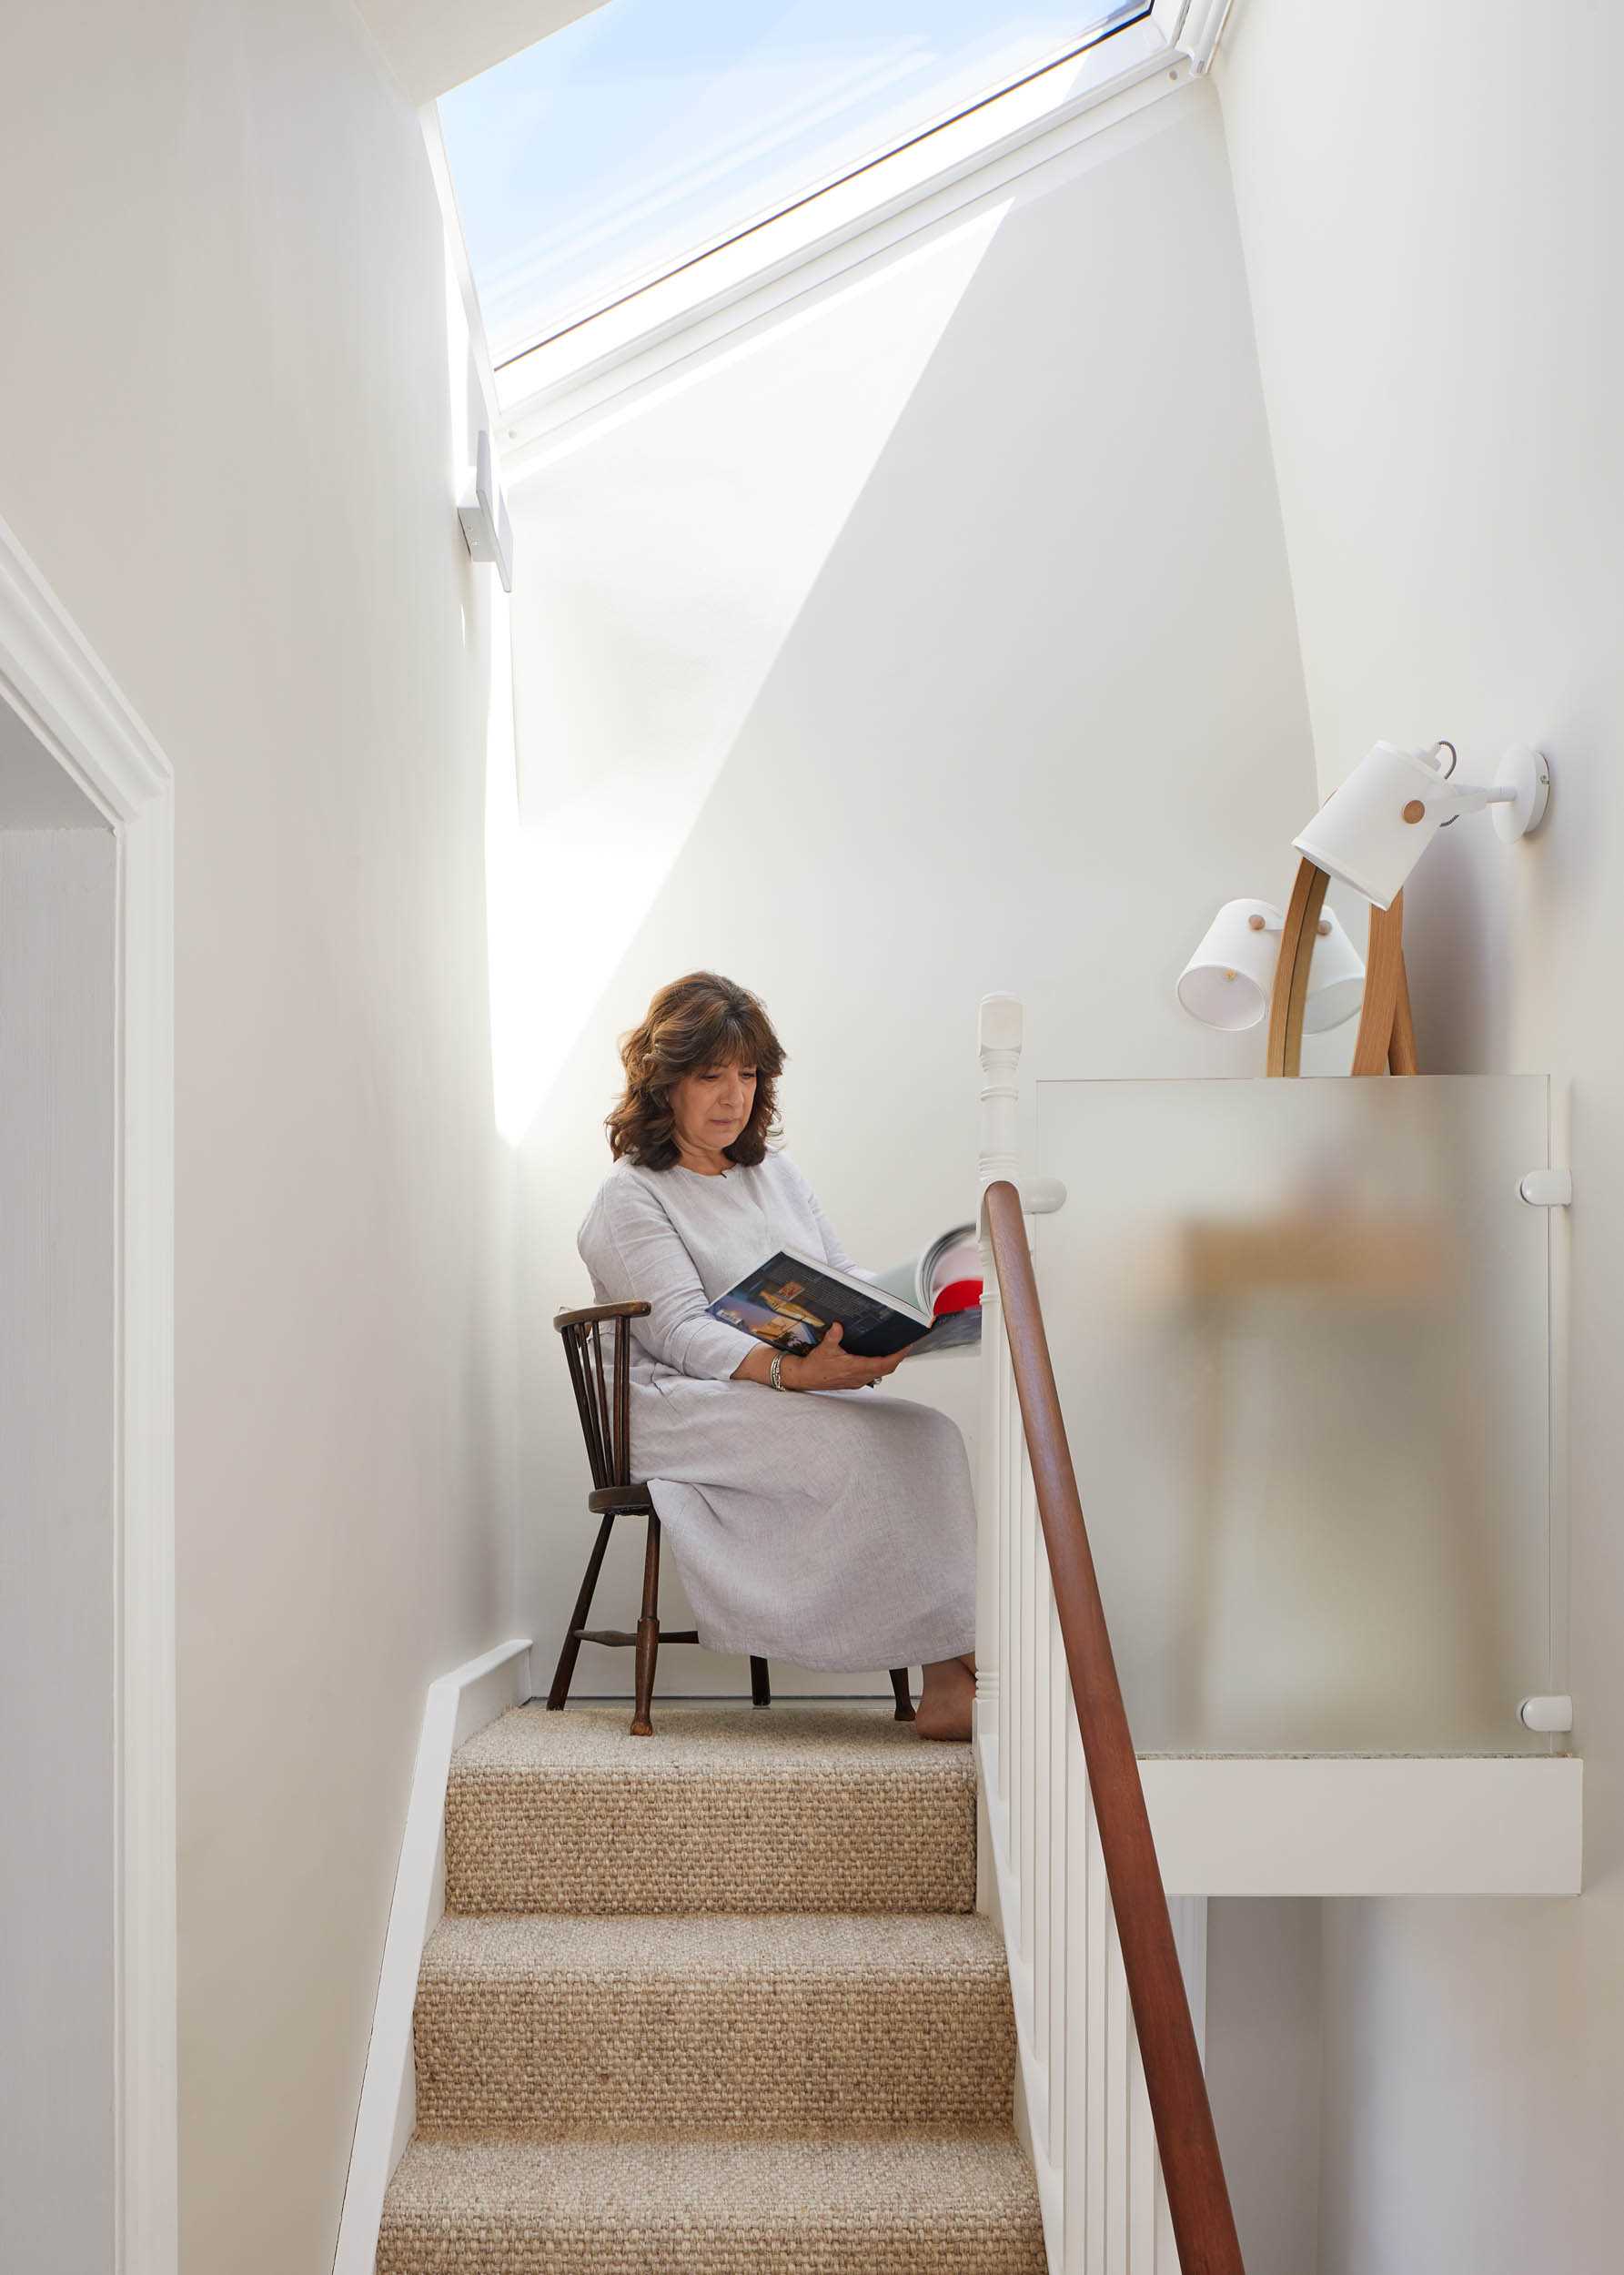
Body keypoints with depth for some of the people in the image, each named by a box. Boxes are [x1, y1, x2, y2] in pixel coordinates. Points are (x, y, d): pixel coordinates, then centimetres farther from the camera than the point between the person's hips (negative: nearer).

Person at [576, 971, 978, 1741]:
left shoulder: (775, 1172, 22)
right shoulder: (629, 1198, 1)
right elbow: (681, 1330, -14)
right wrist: (789, 1370, -33)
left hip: (807, 1387, 6)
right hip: (679, 1406, -6)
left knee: (930, 1432, -25)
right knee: (860, 1444, -33)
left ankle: (948, 1683, -32)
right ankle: (957, 1660, -28)